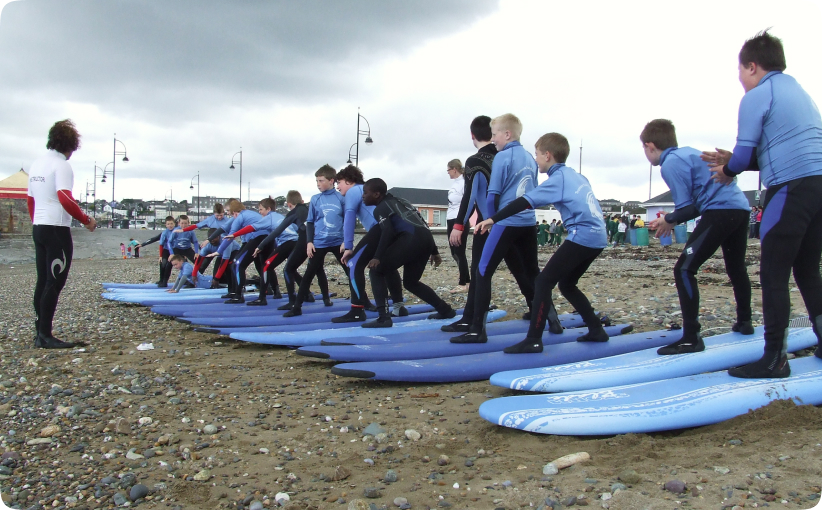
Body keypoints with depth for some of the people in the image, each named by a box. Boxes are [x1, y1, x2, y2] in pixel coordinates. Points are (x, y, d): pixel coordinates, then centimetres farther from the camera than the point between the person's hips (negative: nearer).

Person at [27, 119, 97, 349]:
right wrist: (86, 220, -14)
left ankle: (39, 333, 17)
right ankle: (45, 335, -2)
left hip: (38, 228, 9)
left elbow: (30, 200, 19)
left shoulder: (37, 163, 14)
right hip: (57, 229, -9)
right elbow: (65, 199, -23)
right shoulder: (61, 165, -12)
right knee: (54, 283, -4)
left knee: (43, 282, 12)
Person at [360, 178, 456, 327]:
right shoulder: (399, 202, 33)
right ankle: (445, 310, 28)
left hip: (412, 239, -8)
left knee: (377, 271, 3)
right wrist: (434, 252, 34)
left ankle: (383, 318, -6)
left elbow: (387, 233, -9)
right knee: (410, 282, 26)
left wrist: (377, 257, -10)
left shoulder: (380, 208, 9)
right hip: (426, 239, 8)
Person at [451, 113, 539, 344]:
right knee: (531, 273, 18)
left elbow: (493, 194, -10)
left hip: (507, 223, -7)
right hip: (529, 223, 8)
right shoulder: (530, 158, 13)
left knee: (483, 272, -6)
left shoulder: (503, 157, -9)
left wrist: (491, 219, 3)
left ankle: (477, 330, -11)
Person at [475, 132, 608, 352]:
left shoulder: (558, 179, -7)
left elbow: (525, 202, -16)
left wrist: (493, 219, -19)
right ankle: (596, 330, 22)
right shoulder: (576, 176, 18)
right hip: (597, 237, 9)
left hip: (582, 236, -9)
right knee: (567, 284, 19)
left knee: (544, 280, -9)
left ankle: (533, 340, -13)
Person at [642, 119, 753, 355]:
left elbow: (686, 207, -11)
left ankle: (691, 338, -12)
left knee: (684, 270, -8)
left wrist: (669, 220, 8)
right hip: (741, 207, 10)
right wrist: (671, 219, 15)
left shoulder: (670, 163, -7)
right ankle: (744, 322, 46)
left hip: (721, 212, -10)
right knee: (736, 268, 28)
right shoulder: (688, 152, 20)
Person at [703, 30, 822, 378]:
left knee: (774, 275, -4)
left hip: (791, 189, -9)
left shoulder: (757, 96, -3)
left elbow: (744, 155, -5)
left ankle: (774, 359, -1)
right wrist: (732, 163, 21)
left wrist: (727, 172, 17)